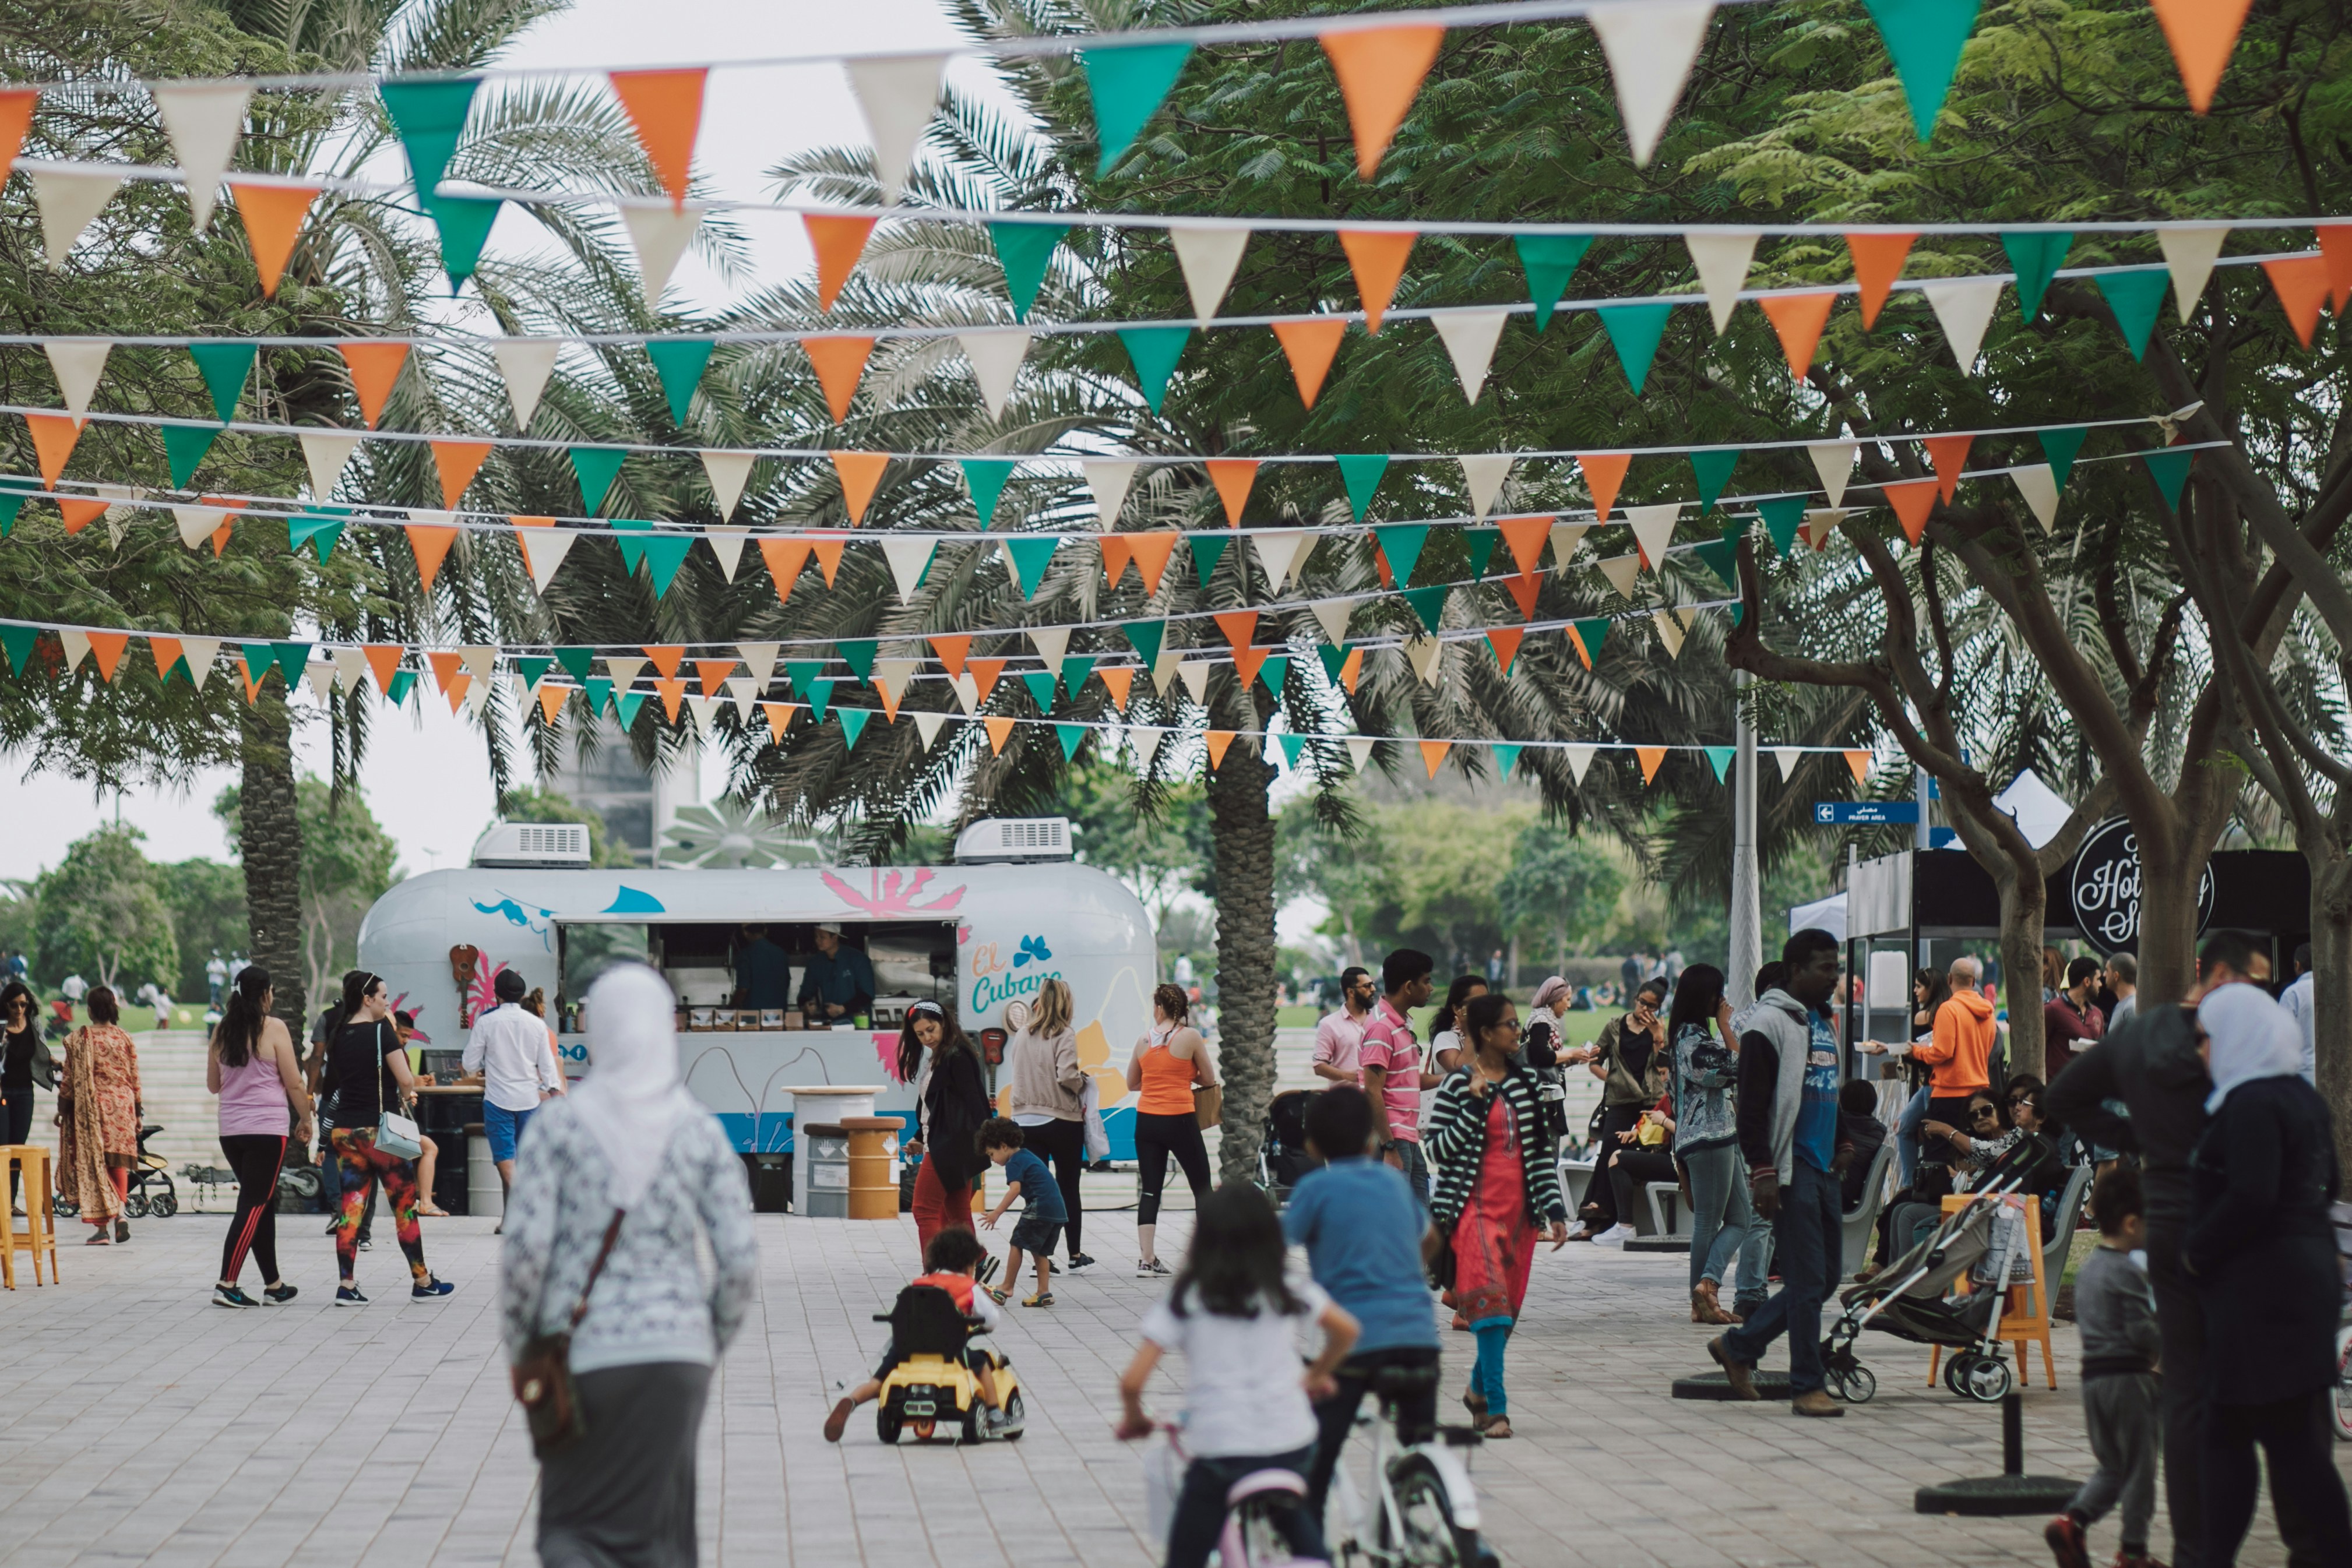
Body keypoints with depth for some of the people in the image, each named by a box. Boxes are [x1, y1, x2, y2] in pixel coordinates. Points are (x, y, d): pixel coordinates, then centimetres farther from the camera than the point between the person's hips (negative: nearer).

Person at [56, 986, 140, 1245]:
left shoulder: (80, 1038, -6)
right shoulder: (125, 1039, 2)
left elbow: (70, 1080, -5)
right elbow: (135, 1080, 5)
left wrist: (61, 1110, 6)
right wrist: (137, 1114, 14)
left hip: (91, 1107, -2)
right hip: (122, 1106, 2)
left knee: (93, 1165, 3)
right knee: (118, 1163, 15)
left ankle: (101, 1227, -1)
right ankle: (120, 1211, -6)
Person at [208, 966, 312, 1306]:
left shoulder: (222, 1031, 8)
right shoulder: (273, 1028, -8)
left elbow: (213, 1084, 17)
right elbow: (294, 1083, -7)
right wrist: (305, 1119, 7)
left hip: (230, 1130, 6)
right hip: (267, 1128, -6)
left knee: (263, 1203, 15)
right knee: (254, 1205, -4)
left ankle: (273, 1284, 20)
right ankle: (227, 1285, -12)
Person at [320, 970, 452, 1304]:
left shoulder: (339, 1037, 8)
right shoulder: (381, 1030, -11)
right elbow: (406, 1081, -17)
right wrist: (405, 1096, 7)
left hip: (344, 1130, 6)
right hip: (379, 1129, -6)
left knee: (351, 1205, 5)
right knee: (405, 1204, 5)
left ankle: (346, 1284, -1)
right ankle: (422, 1282, 12)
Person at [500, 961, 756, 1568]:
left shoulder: (559, 1123, -4)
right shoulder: (700, 1131, 1)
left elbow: (524, 1248, -10)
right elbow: (741, 1261, -3)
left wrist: (517, 1350, 3)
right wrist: (713, 1346, 13)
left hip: (580, 1356, -1)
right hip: (676, 1351, 2)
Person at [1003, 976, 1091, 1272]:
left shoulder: (1023, 1034, 4)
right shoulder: (1064, 1034, -11)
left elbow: (1018, 1073, 11)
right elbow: (1067, 1076, -20)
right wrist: (1082, 1080, 0)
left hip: (1026, 1120, 3)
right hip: (1062, 1121, -3)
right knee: (1069, 1188, 11)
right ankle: (1075, 1255, 20)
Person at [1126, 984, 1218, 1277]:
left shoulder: (1144, 1041, 5)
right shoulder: (1190, 1036, -5)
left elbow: (1132, 1084, 17)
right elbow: (1209, 1080, 2)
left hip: (1146, 1121, 3)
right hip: (1179, 1121, -3)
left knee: (1149, 1190, 6)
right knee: (1202, 1187, 9)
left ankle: (1147, 1259, -1)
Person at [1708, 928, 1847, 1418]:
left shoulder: (1824, 1023, 19)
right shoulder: (1770, 1023, -9)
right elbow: (1752, 1106, -14)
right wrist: (1762, 1172, -19)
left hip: (1823, 1169, 9)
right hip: (1790, 1170, -9)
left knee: (1826, 1276, 10)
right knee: (1807, 1280, -7)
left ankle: (1738, 1346, 22)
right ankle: (1807, 1387, -1)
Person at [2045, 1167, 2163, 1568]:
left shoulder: (2086, 1270, 12)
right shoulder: (2128, 1272, -15)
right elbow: (2142, 1333, -20)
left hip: (2092, 1374, 8)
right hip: (2129, 1378, -8)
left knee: (2111, 1466, 16)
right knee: (2139, 1467, 4)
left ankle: (2072, 1521, -2)